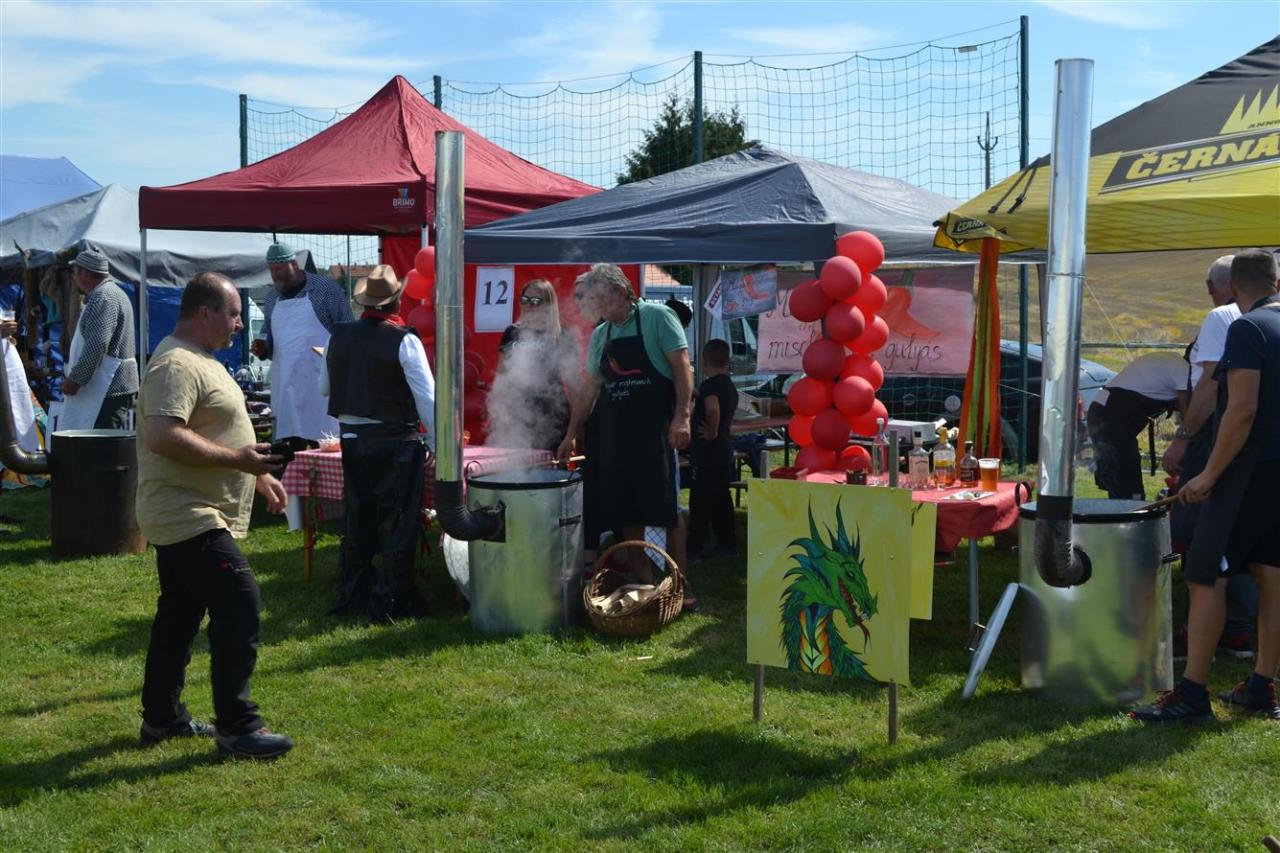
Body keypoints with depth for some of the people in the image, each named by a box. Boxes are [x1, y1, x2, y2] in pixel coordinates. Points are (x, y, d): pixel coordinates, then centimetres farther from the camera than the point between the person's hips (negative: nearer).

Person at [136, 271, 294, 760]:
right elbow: (163, 437, -30)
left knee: (179, 617, 16)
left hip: (189, 517, 11)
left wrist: (259, 476, 21)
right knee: (239, 609, -13)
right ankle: (236, 728, -9)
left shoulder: (200, 361, 17)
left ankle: (162, 718, 25)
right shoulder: (176, 366, -18)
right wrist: (236, 459, -25)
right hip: (191, 518, -11)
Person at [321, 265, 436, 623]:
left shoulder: (340, 336, 2)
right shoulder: (404, 341, -13)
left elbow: (324, 387, 14)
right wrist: (434, 442, -4)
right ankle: (390, 600, 6)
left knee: (358, 517, 16)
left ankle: (351, 592, 25)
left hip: (352, 437, 5)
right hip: (396, 442, -5)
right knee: (397, 522, 3)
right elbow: (426, 396, -12)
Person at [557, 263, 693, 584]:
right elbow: (589, 388, 19)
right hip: (614, 429, 6)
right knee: (624, 503, 7)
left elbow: (682, 366, -10)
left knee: (665, 503, -5)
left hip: (655, 426, -6)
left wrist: (681, 417, -18)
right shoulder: (599, 335, 14)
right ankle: (639, 573, 17)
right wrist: (571, 434, 16)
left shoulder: (656, 317, -5)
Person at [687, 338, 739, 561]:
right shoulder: (730, 386, 13)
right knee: (721, 501, 15)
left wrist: (711, 433, -24)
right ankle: (727, 544, 20)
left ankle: (694, 549, -1)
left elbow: (712, 408, -36)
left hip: (707, 456, -9)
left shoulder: (709, 385, -16)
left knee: (699, 503, -4)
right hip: (724, 453, 9)